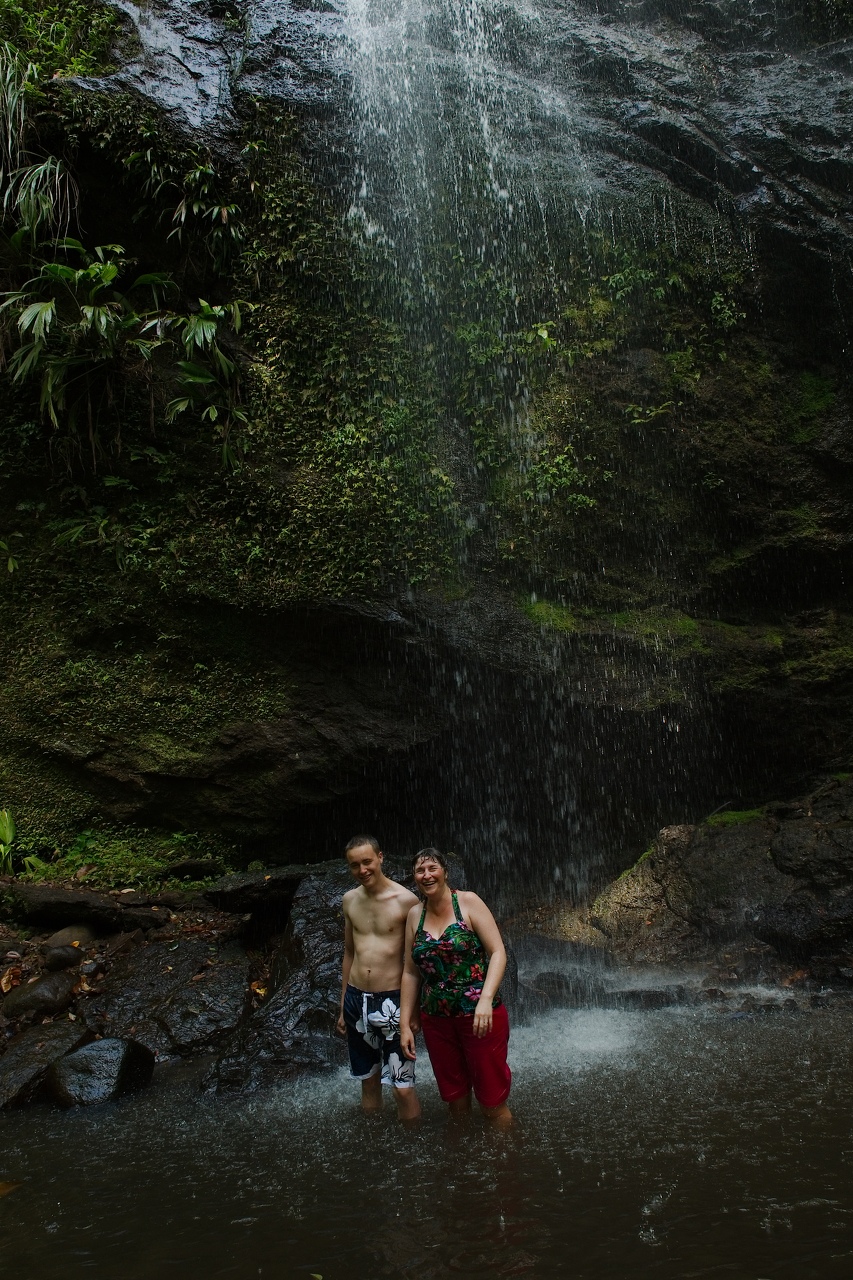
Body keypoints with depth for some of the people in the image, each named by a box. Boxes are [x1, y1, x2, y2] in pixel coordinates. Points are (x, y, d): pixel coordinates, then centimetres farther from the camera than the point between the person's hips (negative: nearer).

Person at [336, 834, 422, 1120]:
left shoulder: (405, 900, -10)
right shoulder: (350, 900, 5)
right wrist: (343, 1007, 17)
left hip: (392, 1001, -5)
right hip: (356, 1000, 5)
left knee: (403, 1087, -5)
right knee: (368, 1080, 15)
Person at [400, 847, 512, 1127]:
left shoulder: (468, 903, -6)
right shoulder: (415, 915, 6)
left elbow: (498, 952, -10)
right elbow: (410, 972, 10)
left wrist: (486, 999, -22)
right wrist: (405, 1024, 8)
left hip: (479, 1015, -4)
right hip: (436, 1020, 4)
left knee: (492, 1103, 1)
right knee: (455, 1101, 13)